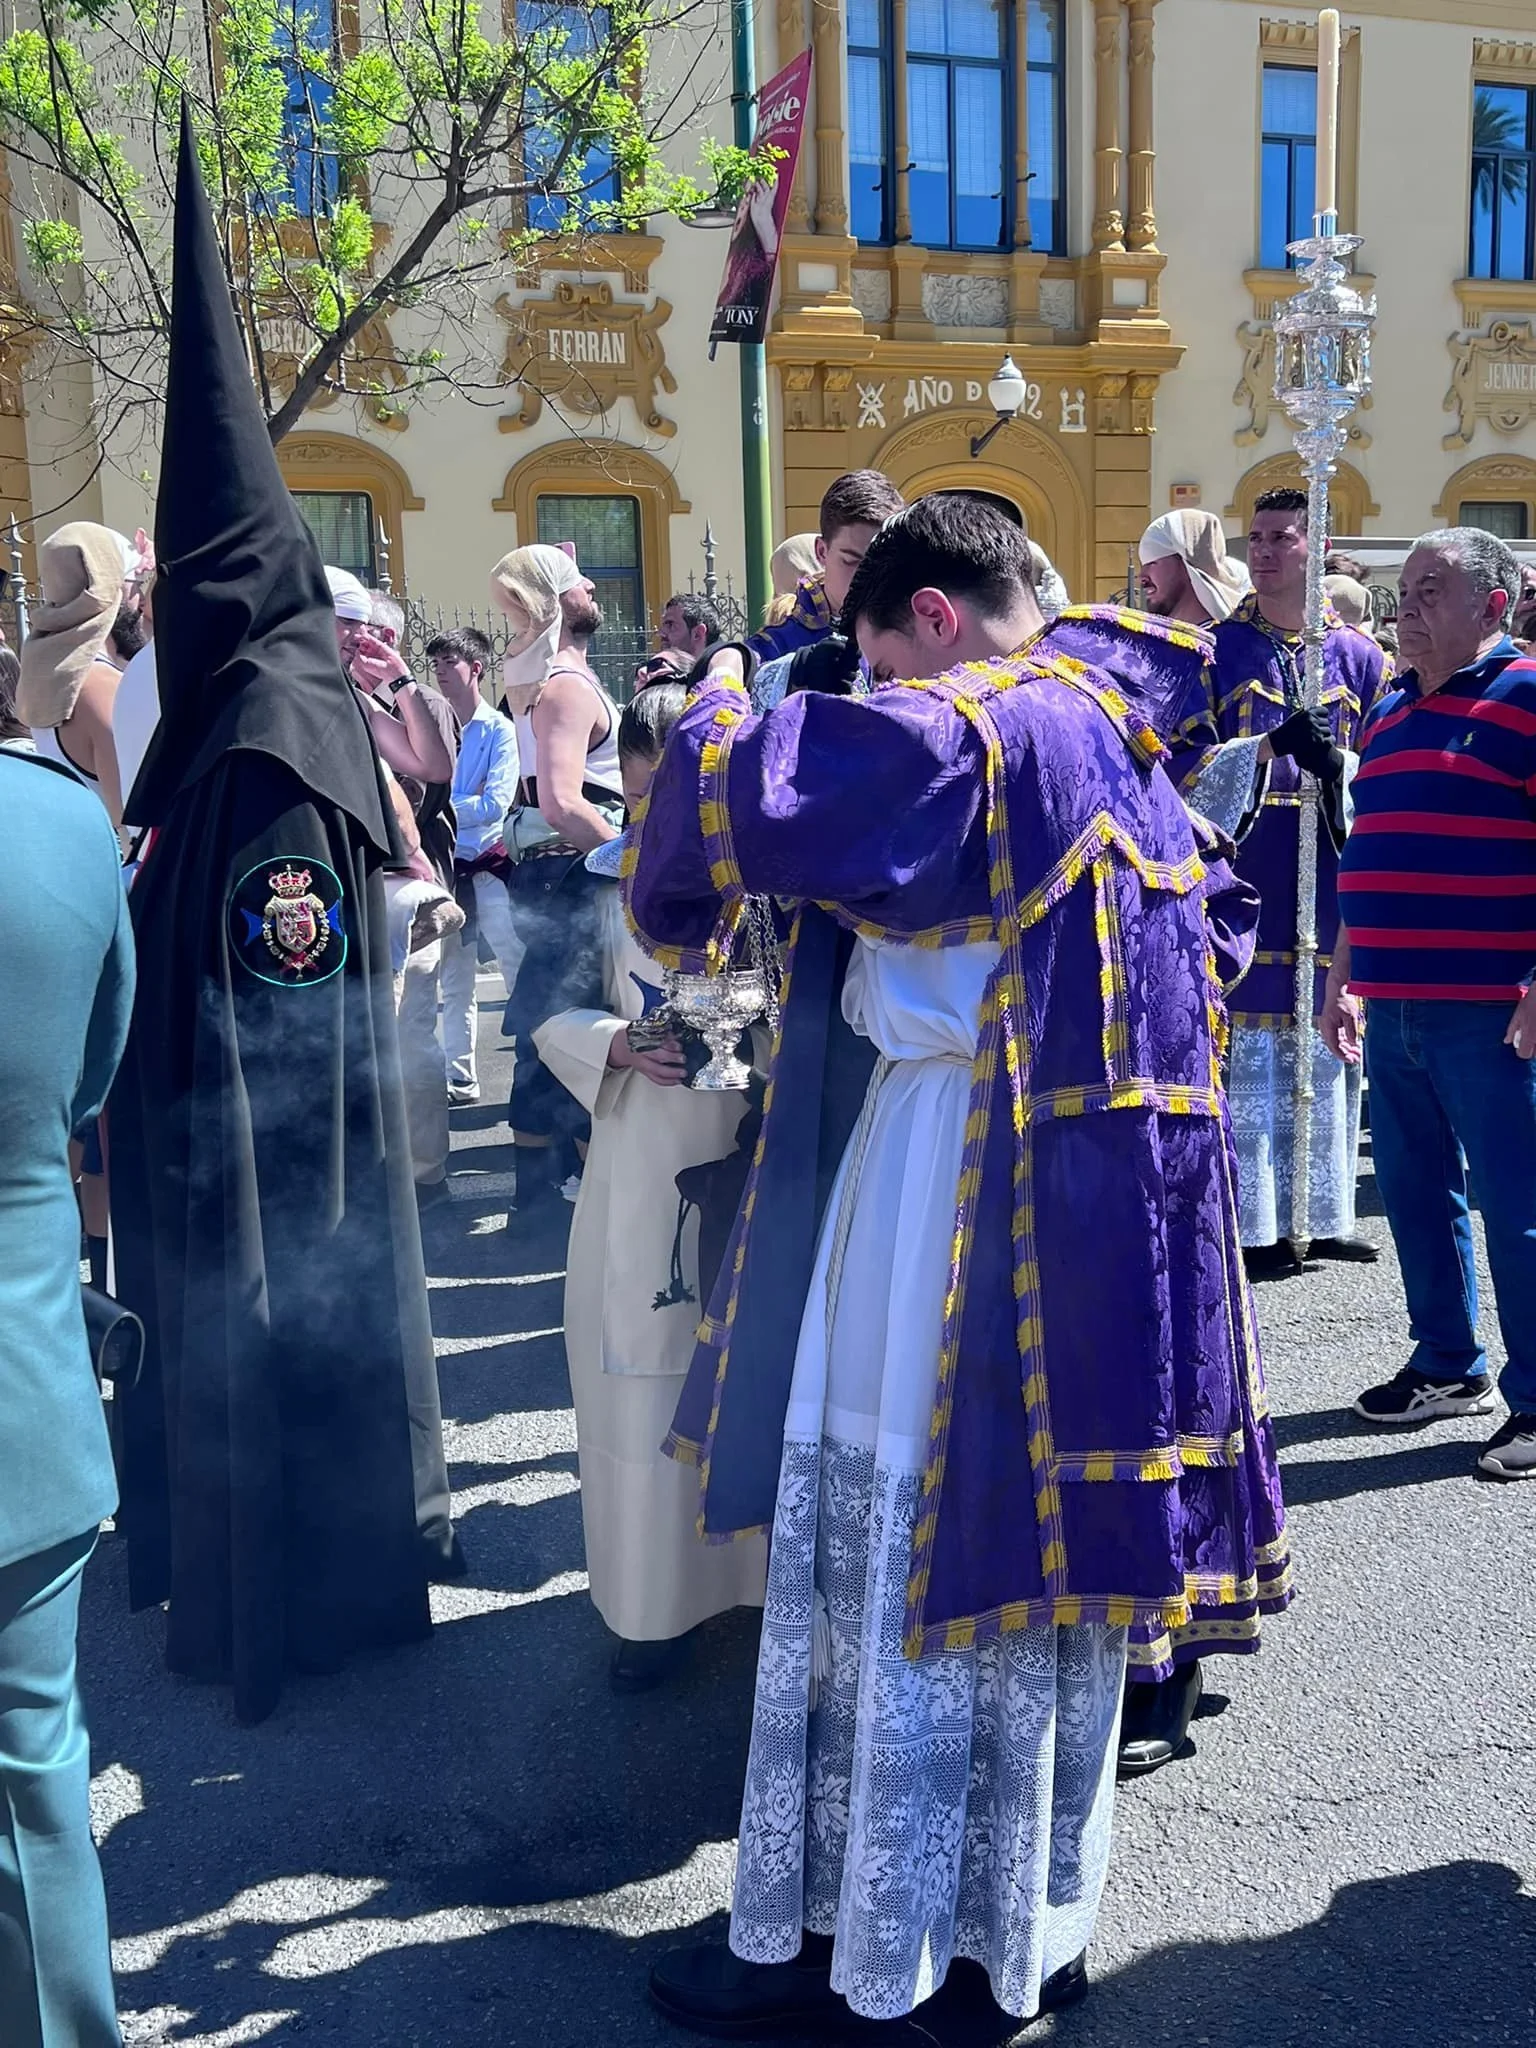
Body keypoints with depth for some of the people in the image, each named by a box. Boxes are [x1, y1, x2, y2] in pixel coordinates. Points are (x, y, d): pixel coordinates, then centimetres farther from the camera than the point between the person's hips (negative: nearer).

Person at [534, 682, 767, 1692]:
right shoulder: (607, 875, 1)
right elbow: (553, 1014, 3)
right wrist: (619, 1046, -17)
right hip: (642, 1167, 1)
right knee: (642, 1378, 8)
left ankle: (766, 1576, 31)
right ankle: (656, 1599, 25)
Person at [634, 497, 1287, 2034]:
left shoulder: (956, 733, -14)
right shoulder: (1121, 743, 14)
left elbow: (741, 797, -21)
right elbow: (1215, 922, 26)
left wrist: (712, 715, 0)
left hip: (962, 1208, -9)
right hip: (1112, 1204, 9)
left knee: (898, 1559, 4)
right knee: (1041, 1555, 17)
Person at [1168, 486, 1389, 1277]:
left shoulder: (1359, 656, 10)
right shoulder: (1213, 651, 4)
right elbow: (1186, 765, -4)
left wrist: (1336, 765, -13)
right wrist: (1269, 746, -19)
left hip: (1330, 878, 3)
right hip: (1243, 878, -2)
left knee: (1326, 1047, 6)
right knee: (1247, 1047, -4)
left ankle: (1325, 1216, 18)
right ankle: (1256, 1225, 4)